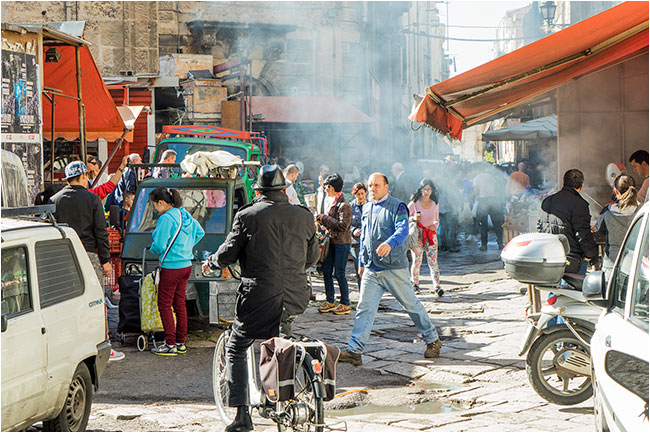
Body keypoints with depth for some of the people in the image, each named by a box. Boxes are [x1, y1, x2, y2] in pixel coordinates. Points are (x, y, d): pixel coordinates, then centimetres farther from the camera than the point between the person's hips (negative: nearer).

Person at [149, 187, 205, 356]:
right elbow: (200, 233, 23)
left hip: (171, 268, -9)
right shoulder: (185, 215, 9)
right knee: (180, 304, 14)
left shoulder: (166, 218, -17)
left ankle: (171, 344, 2)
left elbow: (159, 245, -20)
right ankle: (181, 343, 19)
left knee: (164, 305, 1)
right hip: (186, 265, 9)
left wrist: (152, 249, 2)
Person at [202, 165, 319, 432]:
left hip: (259, 297, -3)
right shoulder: (304, 217, 5)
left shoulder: (247, 216, -4)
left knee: (235, 350, 12)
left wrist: (211, 262, 23)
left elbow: (227, 254, 1)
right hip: (296, 298, 3)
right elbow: (312, 257, 17)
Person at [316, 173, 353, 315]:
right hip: (331, 241, 9)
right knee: (326, 271, 8)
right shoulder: (330, 202, 13)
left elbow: (342, 225, -21)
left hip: (342, 242, -9)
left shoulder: (344, 205, -14)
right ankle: (330, 302, 19)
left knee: (339, 274, -6)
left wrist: (324, 218, -17)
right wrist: (321, 220, 4)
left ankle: (345, 304, 4)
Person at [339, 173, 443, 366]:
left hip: (394, 268, -5)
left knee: (411, 305, 5)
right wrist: (361, 262, 24)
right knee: (364, 308, -1)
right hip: (371, 270, 5)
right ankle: (354, 351, -2)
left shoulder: (397, 207, -7)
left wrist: (389, 243, -43)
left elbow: (403, 230, -24)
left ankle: (433, 340, 22)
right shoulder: (367, 209, 14)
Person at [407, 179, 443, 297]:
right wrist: (413, 218, -16)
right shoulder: (414, 204, -1)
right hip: (417, 235, -2)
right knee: (416, 261, -2)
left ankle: (437, 286, -12)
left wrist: (435, 226, 0)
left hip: (431, 235, 2)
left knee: (433, 261, -7)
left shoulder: (435, 204, 9)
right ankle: (415, 285, 15)